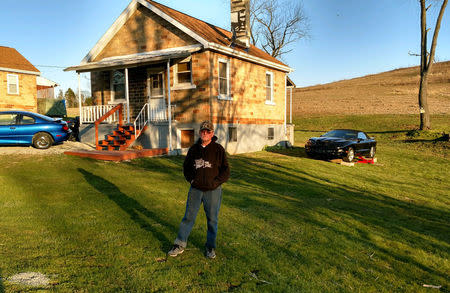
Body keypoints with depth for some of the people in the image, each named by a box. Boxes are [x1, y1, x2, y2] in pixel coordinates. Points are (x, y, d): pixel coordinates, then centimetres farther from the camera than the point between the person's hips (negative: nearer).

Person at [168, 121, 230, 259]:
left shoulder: (219, 149, -5)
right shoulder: (193, 149, 5)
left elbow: (226, 171, -4)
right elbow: (186, 167, 16)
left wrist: (214, 183, -12)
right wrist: (191, 179, 2)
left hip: (213, 191, -2)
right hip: (195, 189, 2)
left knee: (212, 220, 8)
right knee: (188, 217, 6)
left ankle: (211, 247, 24)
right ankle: (180, 245, 19)